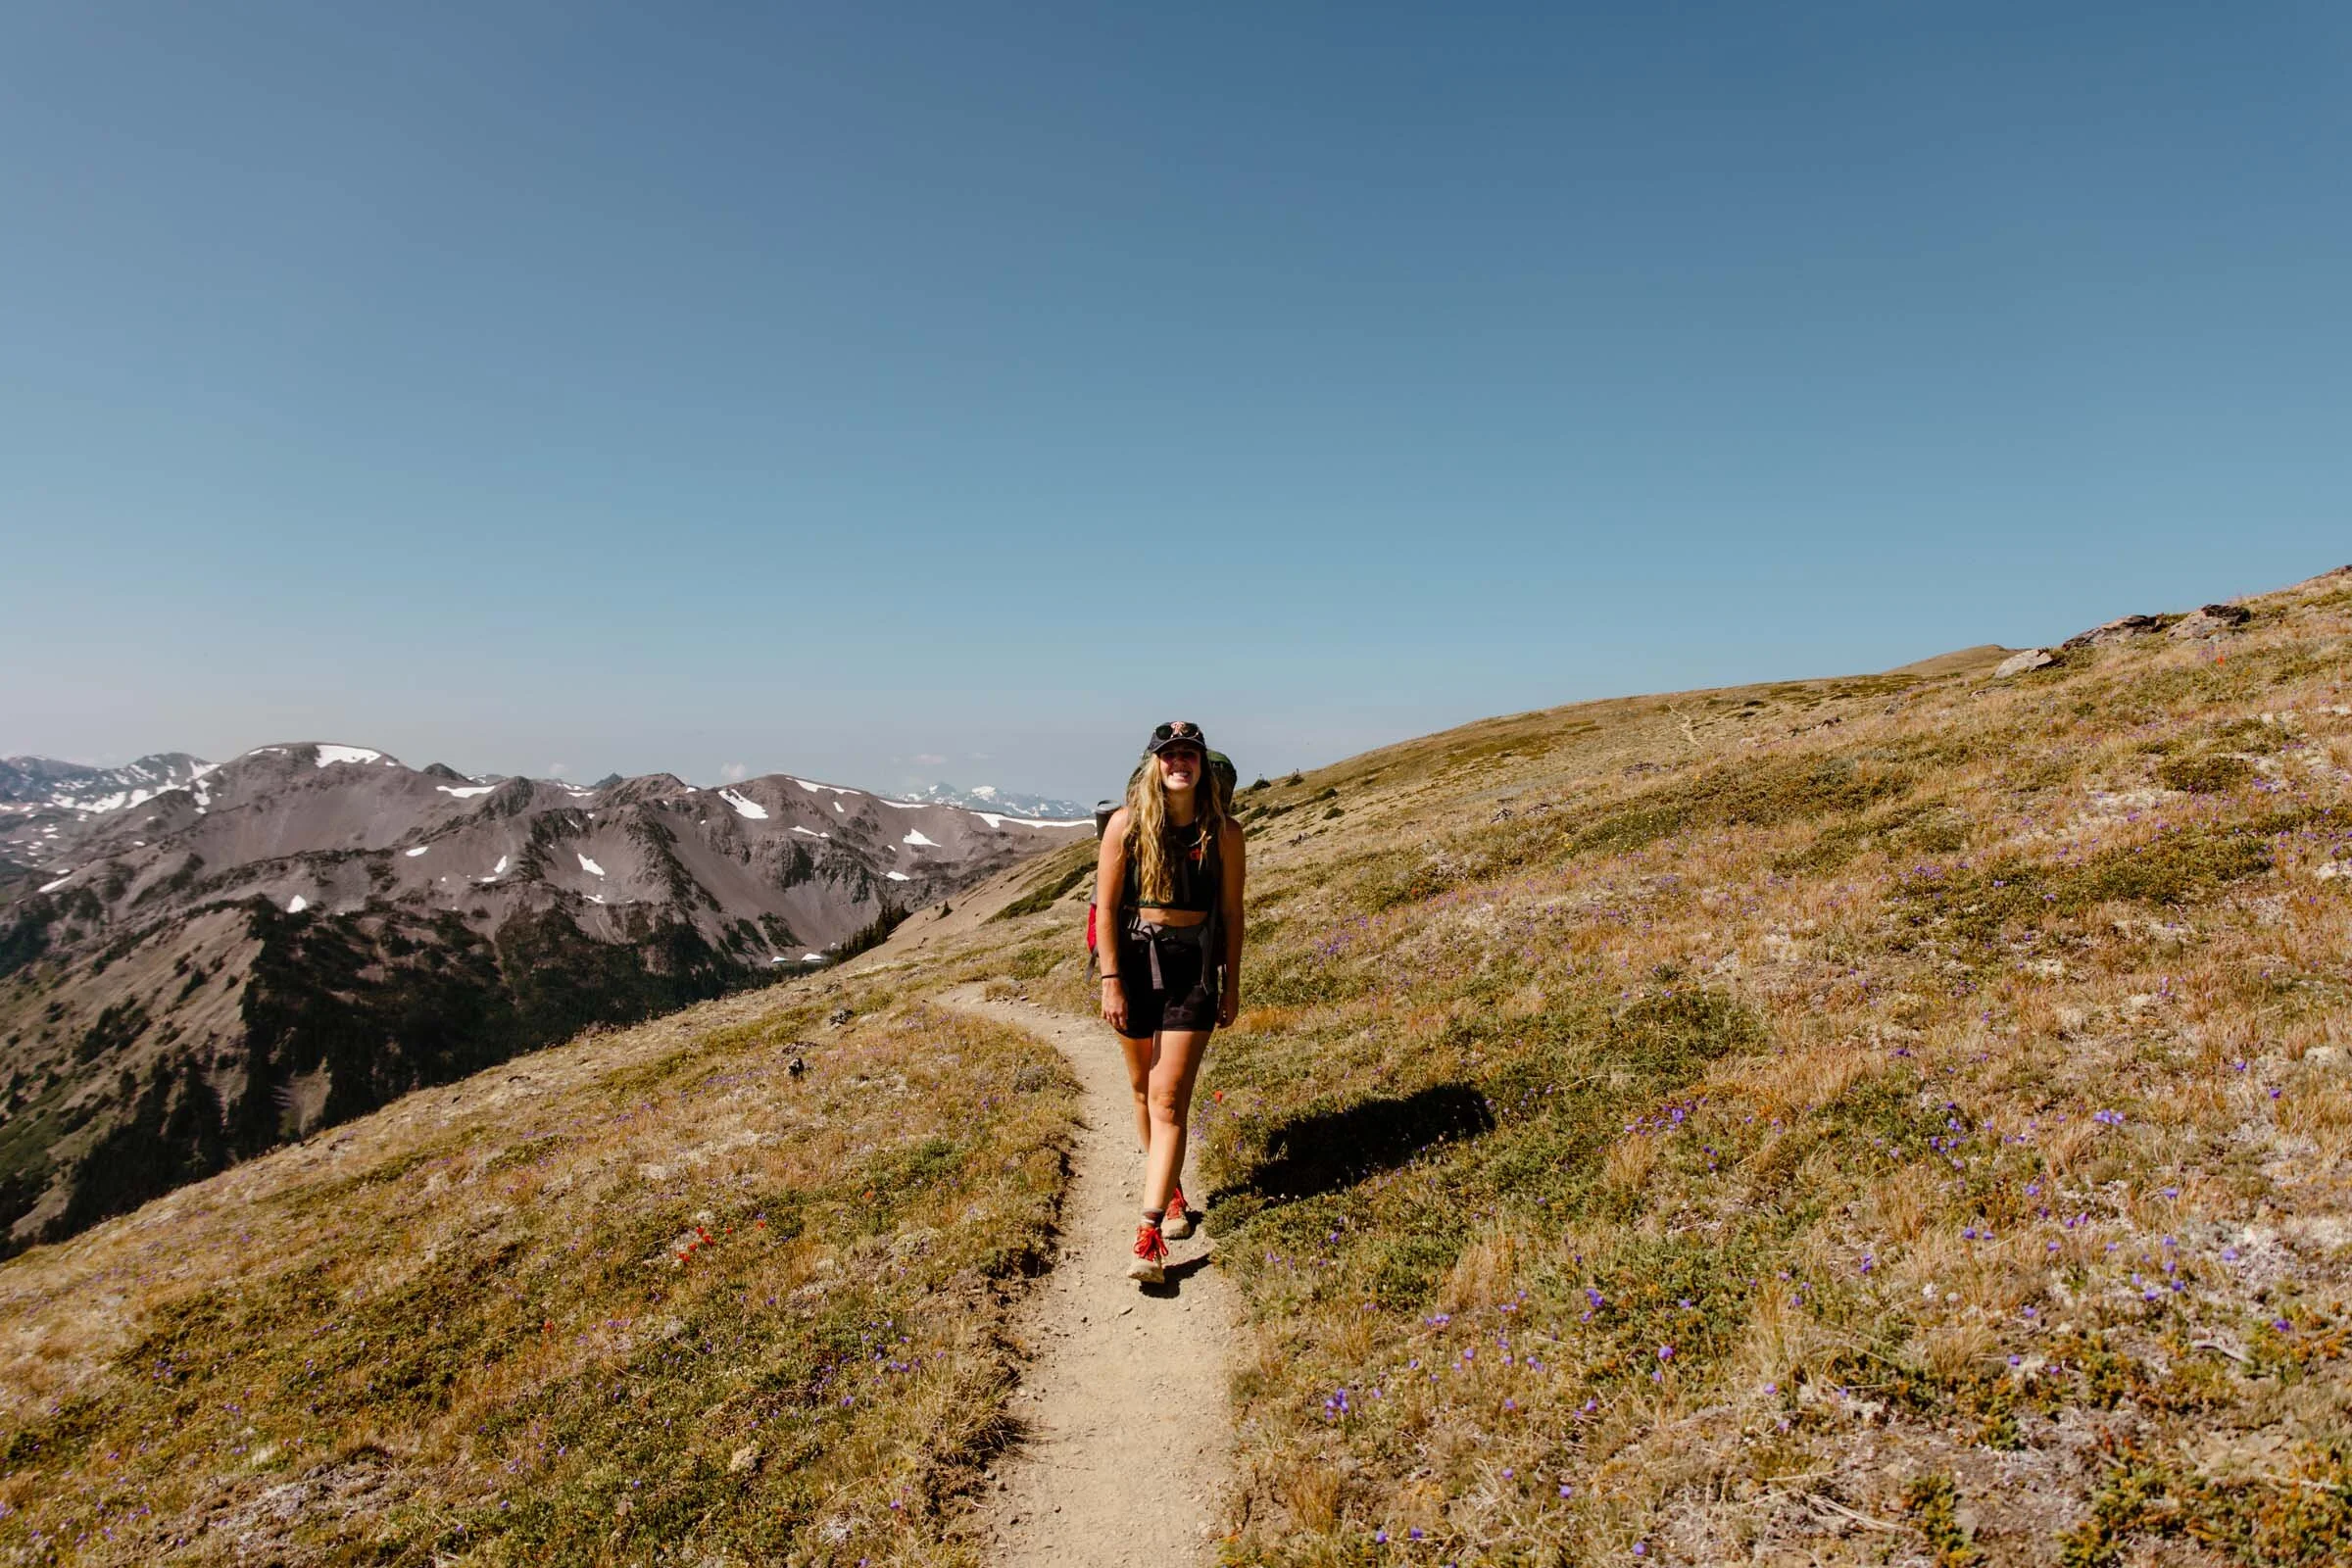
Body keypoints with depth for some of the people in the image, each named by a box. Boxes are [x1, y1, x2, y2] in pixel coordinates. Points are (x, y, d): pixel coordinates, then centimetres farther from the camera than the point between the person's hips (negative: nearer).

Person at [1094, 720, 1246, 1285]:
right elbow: (1106, 906, -3)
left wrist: (1231, 984, 6)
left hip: (1194, 967, -1)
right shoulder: (1126, 824, -4)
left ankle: (1151, 1234, -8)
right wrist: (1111, 981, -8)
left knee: (1170, 1100, -8)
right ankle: (1170, 1190, 40)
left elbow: (1231, 912, 4)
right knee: (1145, 1090, 16)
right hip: (1136, 960, 2)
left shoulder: (1224, 831, -3)